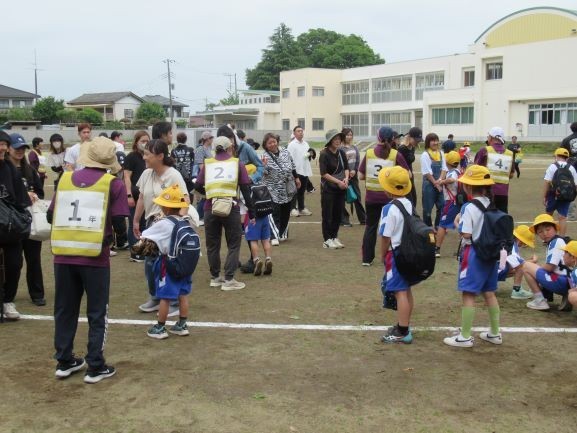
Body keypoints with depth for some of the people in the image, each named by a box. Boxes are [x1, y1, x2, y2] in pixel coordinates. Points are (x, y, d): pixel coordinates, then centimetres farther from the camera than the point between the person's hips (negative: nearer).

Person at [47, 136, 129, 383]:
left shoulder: (65, 179, 7)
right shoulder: (113, 184, -4)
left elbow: (50, 217, 12)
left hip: (63, 256, 4)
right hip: (94, 257, -3)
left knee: (65, 310, 17)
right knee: (97, 313, 9)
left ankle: (64, 362, 27)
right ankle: (96, 367, 13)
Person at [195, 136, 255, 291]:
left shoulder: (207, 164, 8)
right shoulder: (237, 163, 5)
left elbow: (198, 186, 7)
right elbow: (246, 190, 2)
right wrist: (251, 213, 6)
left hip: (210, 208, 2)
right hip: (231, 208, -2)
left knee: (212, 245, 15)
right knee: (233, 244, 7)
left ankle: (215, 277, 23)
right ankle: (228, 279, 2)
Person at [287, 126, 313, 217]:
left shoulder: (306, 144, 14)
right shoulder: (292, 144, -8)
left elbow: (309, 156, 23)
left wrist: (309, 155, -1)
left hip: (305, 171, 7)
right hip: (296, 171, -7)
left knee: (302, 191, 15)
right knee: (295, 191, -2)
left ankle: (301, 208, 23)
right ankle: (293, 209, 4)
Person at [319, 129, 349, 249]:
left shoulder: (341, 153, 5)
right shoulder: (324, 154, -11)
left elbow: (346, 168, 14)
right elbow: (324, 173, -15)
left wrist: (346, 178, -6)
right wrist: (338, 181, -18)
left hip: (340, 189, 6)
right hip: (328, 189, -5)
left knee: (338, 213, 10)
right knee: (328, 214, 0)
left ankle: (334, 237, 22)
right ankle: (327, 240, 7)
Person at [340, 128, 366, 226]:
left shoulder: (354, 147, 10)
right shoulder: (340, 149, -7)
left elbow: (358, 160, 4)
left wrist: (354, 170, -10)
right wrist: (347, 173, -14)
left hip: (354, 175, 6)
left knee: (357, 196, 10)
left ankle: (363, 218, 16)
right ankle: (343, 219, 8)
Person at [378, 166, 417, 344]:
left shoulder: (390, 209, -20)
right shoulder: (410, 205, 4)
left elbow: (386, 236, -18)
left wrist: (383, 254, -3)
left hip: (395, 253, -9)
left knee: (400, 293, -5)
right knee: (407, 290, 16)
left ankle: (402, 333, -1)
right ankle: (404, 325, 29)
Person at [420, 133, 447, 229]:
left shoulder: (441, 153, 8)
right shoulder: (425, 155, -9)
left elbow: (444, 168, 4)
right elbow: (427, 172, -13)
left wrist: (440, 180, -12)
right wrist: (435, 183, -11)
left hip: (439, 184, 6)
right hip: (429, 184, -6)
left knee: (441, 206, 10)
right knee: (428, 207, 2)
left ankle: (438, 226, 24)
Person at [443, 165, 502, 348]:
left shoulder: (469, 207, -17)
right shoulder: (490, 205, 6)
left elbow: (466, 234, -20)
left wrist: (457, 223, -2)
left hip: (473, 253, -8)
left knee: (468, 295, -2)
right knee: (489, 293, 16)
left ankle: (465, 337, 3)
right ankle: (495, 333, 25)